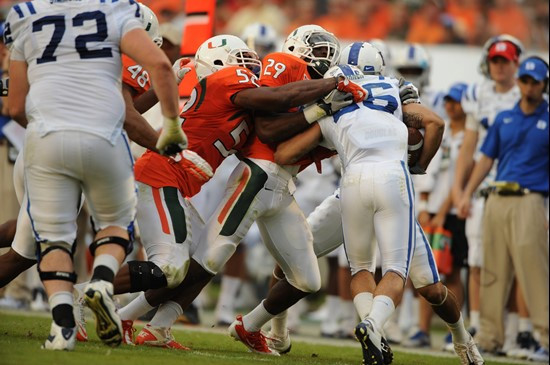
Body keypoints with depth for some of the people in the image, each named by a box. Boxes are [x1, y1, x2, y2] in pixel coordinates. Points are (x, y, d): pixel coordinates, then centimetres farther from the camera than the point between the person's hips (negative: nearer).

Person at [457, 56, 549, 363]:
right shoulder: (504, 119, 16)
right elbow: (487, 159, 19)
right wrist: (468, 194, 11)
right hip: (497, 200, 5)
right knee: (493, 270, 6)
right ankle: (490, 336, 12)